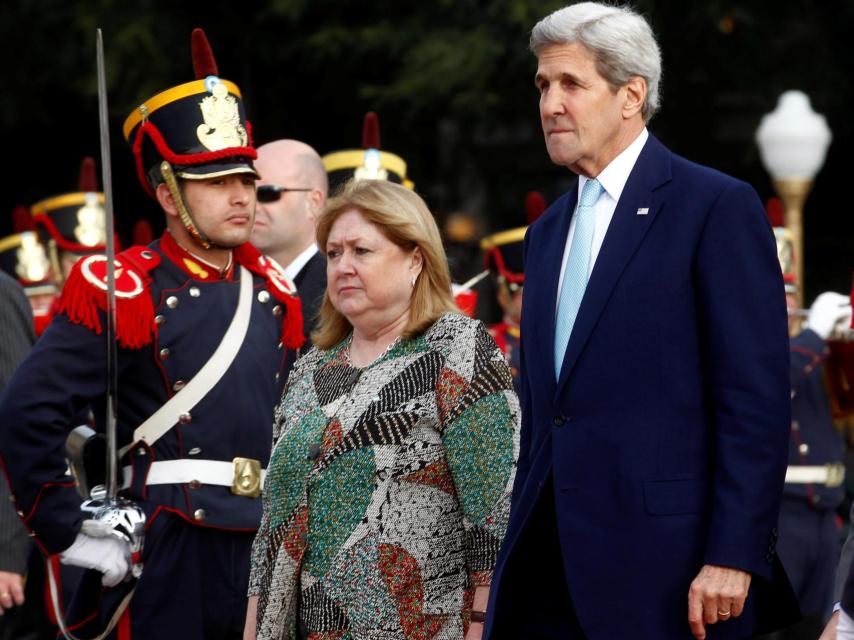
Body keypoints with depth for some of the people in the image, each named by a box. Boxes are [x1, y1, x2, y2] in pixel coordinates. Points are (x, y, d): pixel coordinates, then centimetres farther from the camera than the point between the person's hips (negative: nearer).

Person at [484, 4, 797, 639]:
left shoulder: (719, 206, -5)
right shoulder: (548, 231, 19)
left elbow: (757, 398, -11)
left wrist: (732, 558, -17)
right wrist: (518, 555, 16)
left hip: (665, 564, -7)